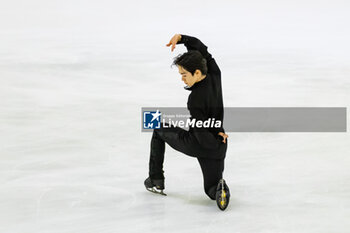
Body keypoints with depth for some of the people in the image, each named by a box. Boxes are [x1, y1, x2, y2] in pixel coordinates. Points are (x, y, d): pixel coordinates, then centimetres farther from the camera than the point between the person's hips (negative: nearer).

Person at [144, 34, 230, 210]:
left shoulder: (195, 99, -28)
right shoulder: (215, 75, -9)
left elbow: (201, 134, -25)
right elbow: (201, 48, 4)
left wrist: (218, 140, -8)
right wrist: (180, 38, -9)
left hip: (195, 145, -6)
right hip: (216, 149, 6)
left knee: (159, 129, 21)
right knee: (211, 189, 22)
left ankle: (155, 181, 23)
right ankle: (219, 189, -17)